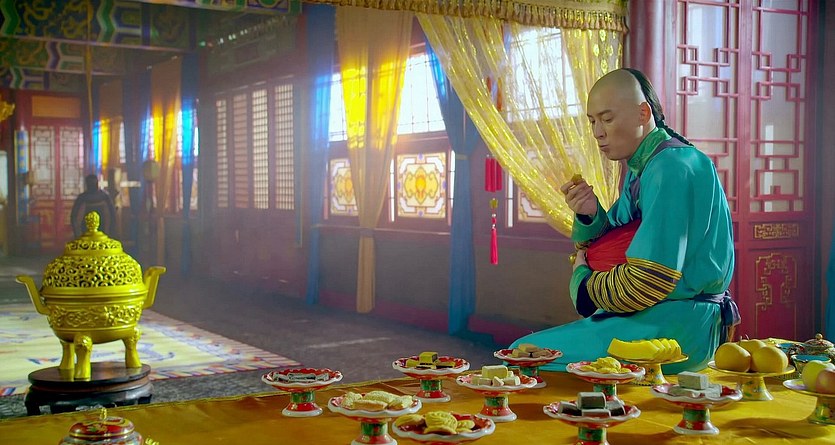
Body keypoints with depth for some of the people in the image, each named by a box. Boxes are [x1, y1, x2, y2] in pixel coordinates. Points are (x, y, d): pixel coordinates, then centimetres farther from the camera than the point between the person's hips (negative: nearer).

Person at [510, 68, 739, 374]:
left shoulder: (671, 168, -18)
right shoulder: (641, 167, 14)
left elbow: (648, 282, -24)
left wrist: (584, 281, -5)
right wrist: (589, 216, -4)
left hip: (679, 327, -10)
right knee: (525, 348, 17)